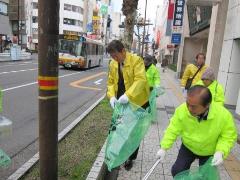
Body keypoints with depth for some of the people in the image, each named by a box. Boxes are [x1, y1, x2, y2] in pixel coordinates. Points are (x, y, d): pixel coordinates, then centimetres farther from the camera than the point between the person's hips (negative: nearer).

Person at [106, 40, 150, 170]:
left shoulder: (136, 60, -17)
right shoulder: (113, 64, 2)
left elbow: (140, 80, -28)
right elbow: (111, 82, 5)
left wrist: (128, 95, -40)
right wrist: (112, 96, -14)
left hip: (137, 102, -5)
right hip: (121, 103, 5)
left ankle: (130, 158, 29)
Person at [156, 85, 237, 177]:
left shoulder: (224, 115, -31)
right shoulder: (182, 110, -30)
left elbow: (229, 136, -16)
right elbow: (173, 130, -18)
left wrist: (220, 152, -31)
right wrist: (164, 148, -23)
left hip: (210, 152, 0)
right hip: (188, 147, 1)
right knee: (177, 171, 3)